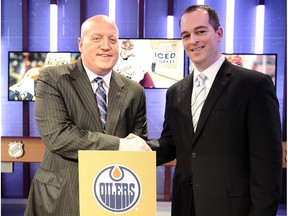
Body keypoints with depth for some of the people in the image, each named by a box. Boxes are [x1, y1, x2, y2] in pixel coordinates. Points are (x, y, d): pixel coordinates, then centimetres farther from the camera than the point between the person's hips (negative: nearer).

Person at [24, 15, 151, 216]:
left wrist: (137, 146, -16)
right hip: (61, 197, -3)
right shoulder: (52, 78, -7)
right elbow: (55, 135, -19)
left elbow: (141, 144, 8)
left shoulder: (134, 91, 3)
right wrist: (119, 145, -22)